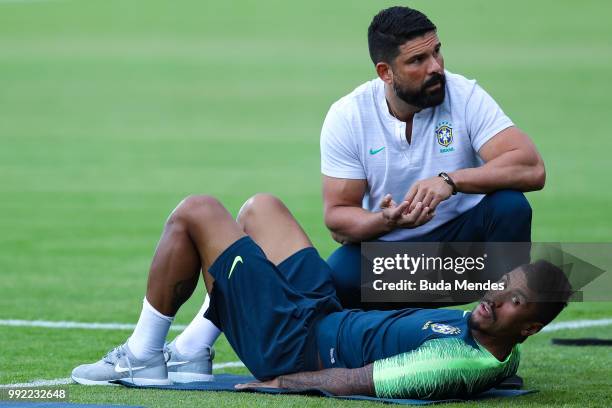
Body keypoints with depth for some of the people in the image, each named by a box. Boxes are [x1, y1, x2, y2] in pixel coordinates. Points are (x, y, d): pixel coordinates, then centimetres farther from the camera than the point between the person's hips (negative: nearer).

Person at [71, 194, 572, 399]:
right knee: (260, 206, 25)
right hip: (332, 312, 9)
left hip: (295, 344, -9)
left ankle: (143, 356, 15)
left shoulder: (457, 365, -35)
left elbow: (351, 382, -29)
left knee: (194, 212, -2)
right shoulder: (504, 355, -7)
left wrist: (279, 382, -17)